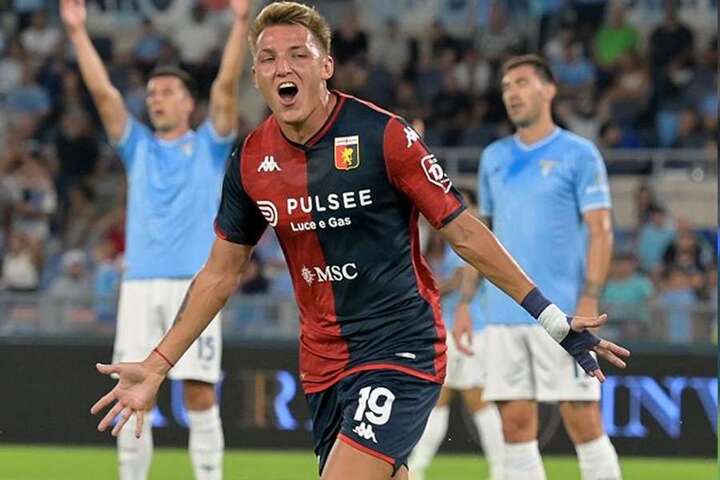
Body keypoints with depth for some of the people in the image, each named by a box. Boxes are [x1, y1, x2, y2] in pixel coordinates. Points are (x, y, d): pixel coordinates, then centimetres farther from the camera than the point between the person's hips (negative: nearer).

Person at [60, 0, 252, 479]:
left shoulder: (209, 146, 11)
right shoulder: (139, 147, 18)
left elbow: (226, 85, 0)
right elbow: (102, 91, 11)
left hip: (195, 283, -3)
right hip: (140, 283, 3)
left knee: (199, 394, -7)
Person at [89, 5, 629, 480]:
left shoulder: (384, 135, -13)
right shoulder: (251, 161, 2)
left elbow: (464, 233, -7)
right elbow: (220, 274, 13)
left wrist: (555, 320, -7)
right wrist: (157, 366, 10)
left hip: (402, 347, -5)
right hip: (324, 362, 5)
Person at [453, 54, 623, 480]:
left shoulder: (579, 154, -1)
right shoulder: (494, 157, 14)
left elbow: (600, 232, -6)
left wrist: (588, 304, -16)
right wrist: (465, 304, 12)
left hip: (563, 314, -5)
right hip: (505, 315, 5)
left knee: (583, 423, -7)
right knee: (516, 425, 3)